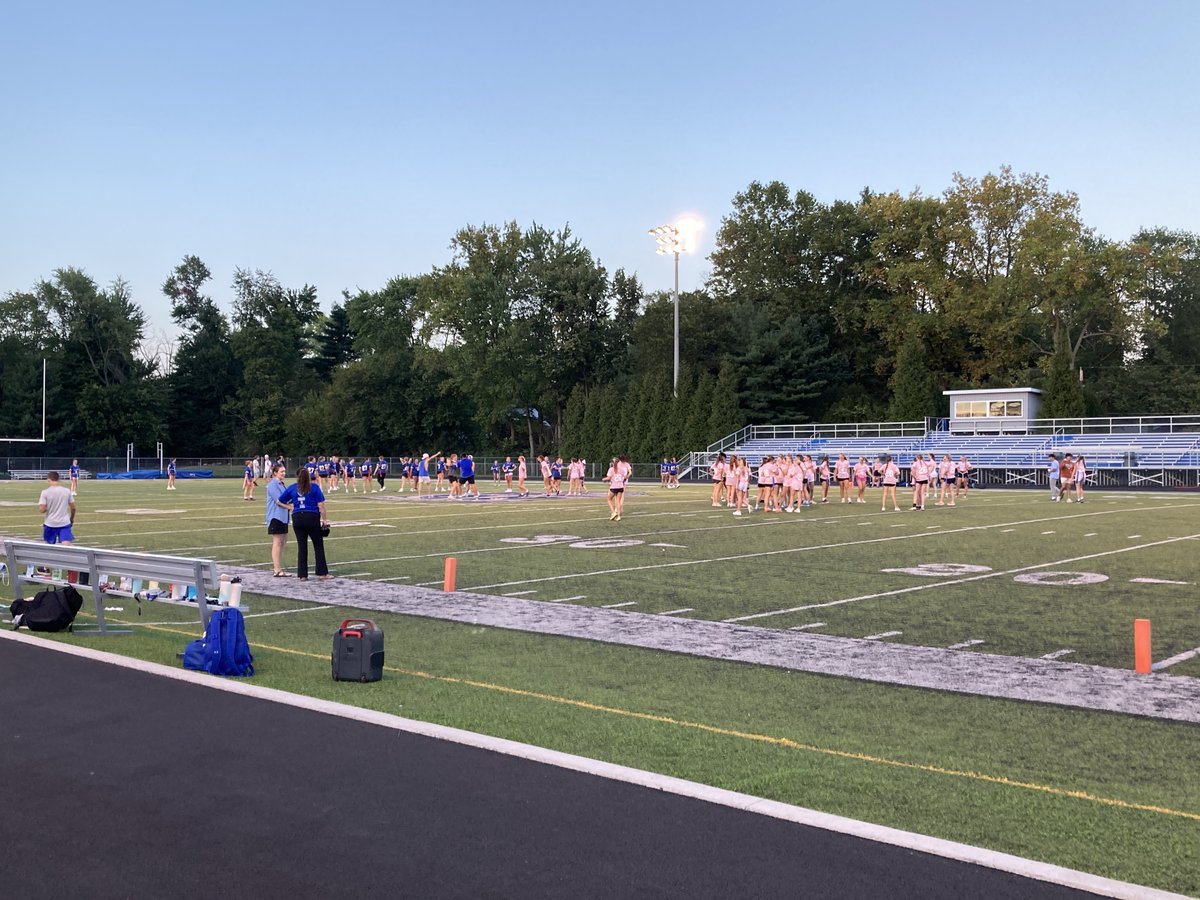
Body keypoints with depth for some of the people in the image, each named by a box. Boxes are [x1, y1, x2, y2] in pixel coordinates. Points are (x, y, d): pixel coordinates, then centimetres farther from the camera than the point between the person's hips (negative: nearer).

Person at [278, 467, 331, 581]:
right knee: (318, 546, 5)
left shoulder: (291, 488, 6)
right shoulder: (314, 487, -2)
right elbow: (321, 505, -6)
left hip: (297, 519, 3)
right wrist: (325, 520, 0)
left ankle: (302, 575, 9)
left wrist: (290, 507, 22)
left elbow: (279, 501, 11)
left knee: (301, 546, 8)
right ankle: (322, 573, 4)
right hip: (312, 518, -3)